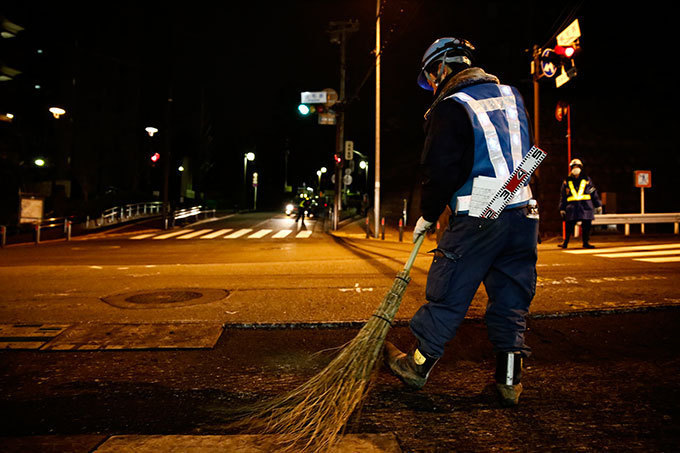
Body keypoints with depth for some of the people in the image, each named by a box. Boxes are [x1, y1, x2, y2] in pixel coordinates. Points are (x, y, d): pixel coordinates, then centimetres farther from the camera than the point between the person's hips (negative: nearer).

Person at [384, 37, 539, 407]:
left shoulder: (450, 107, -7)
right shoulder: (511, 95, 14)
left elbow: (439, 170, -11)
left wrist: (428, 215, 2)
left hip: (476, 220, -6)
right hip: (523, 214, 7)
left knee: (447, 296, 6)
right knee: (512, 297, 13)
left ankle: (417, 363, 22)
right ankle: (509, 380, 20)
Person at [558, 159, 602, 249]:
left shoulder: (587, 180, 10)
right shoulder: (567, 182, 8)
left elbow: (594, 193, 13)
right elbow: (563, 196, 10)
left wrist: (598, 205, 11)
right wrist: (562, 209, 7)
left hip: (586, 207, 1)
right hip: (572, 208, -1)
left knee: (586, 227, 3)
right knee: (569, 227, -1)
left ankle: (586, 242, 15)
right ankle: (565, 243, 9)